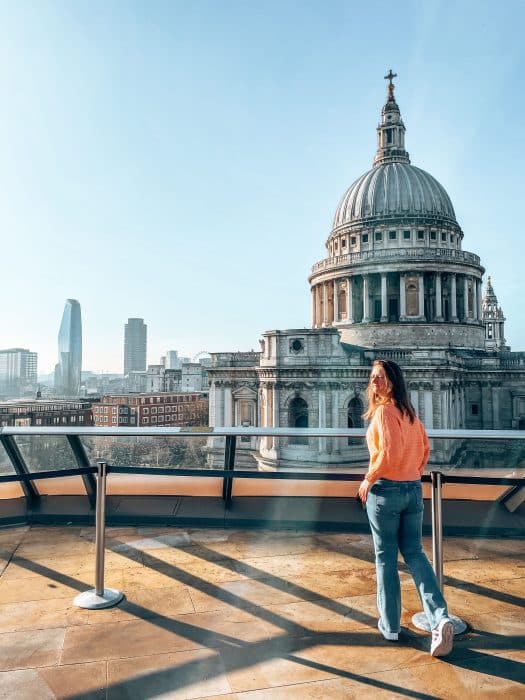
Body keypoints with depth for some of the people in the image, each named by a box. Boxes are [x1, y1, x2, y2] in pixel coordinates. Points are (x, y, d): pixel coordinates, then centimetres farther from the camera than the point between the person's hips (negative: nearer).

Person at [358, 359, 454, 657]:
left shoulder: (384, 410, -15)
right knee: (414, 553, 14)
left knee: (386, 558, 7)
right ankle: (440, 617, 0)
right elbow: (425, 449, 13)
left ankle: (390, 626, 19)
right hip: (414, 490, 7)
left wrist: (368, 480, -13)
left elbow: (390, 451, -24)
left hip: (386, 490, -7)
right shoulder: (410, 412, 9)